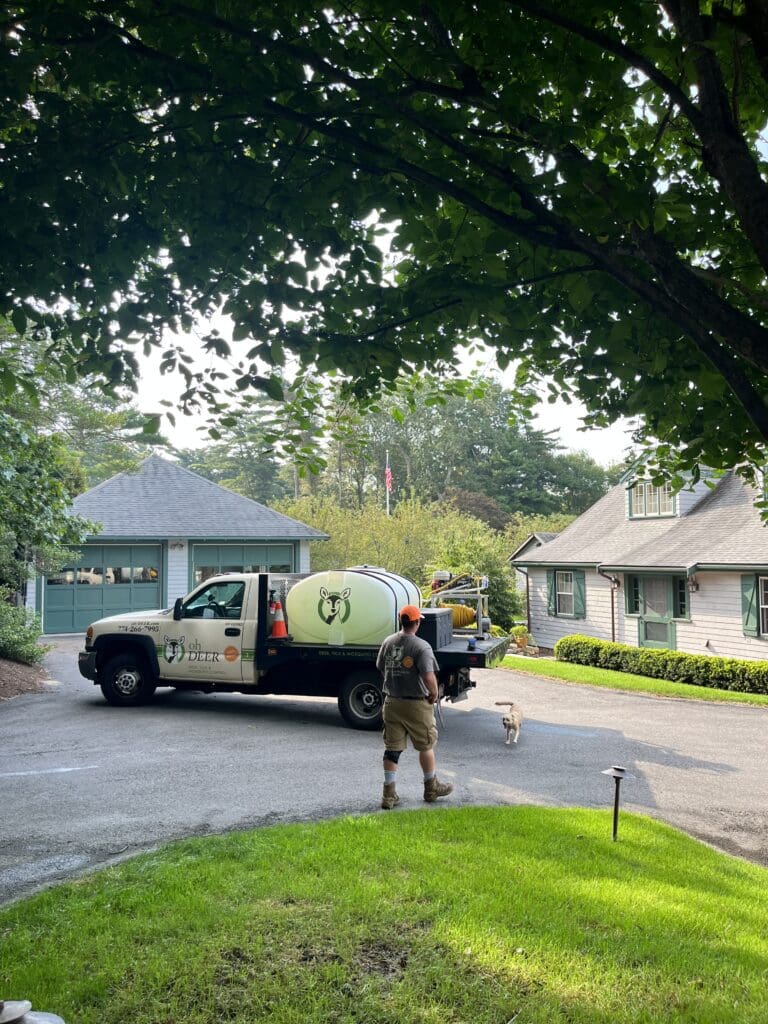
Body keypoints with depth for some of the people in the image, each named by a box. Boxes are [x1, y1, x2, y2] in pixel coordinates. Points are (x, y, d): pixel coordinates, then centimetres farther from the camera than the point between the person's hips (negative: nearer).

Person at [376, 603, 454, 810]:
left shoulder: (388, 643, 0)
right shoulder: (422, 647, -18)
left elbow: (380, 668, 13)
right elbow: (429, 677, -25)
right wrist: (434, 695, -7)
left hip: (392, 702, 5)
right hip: (416, 704, -5)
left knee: (392, 748, 10)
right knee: (426, 746, 14)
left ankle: (389, 794, 12)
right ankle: (431, 788, 28)